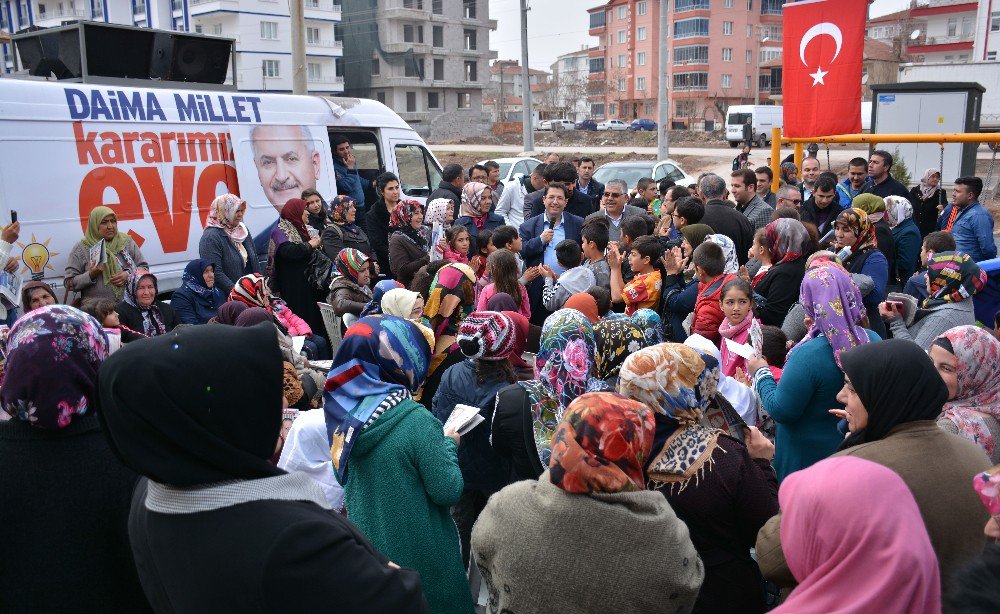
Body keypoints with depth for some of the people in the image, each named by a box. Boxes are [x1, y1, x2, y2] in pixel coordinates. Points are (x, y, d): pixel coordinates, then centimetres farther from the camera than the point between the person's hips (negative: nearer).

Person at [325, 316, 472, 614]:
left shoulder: (346, 409, -7)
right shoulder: (418, 422, -26)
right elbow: (448, 492, -18)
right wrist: (449, 445, -3)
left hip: (366, 544, 6)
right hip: (419, 555, -6)